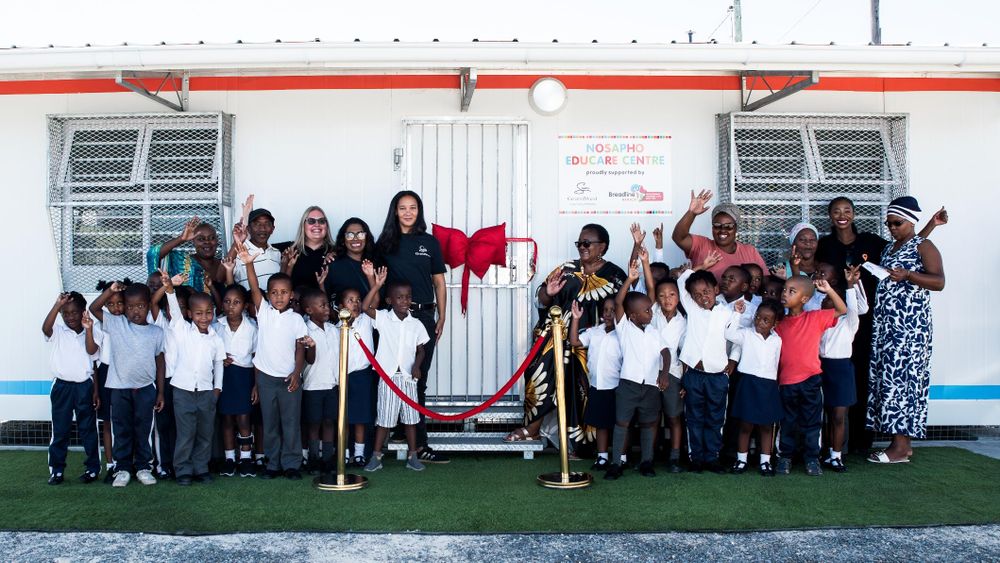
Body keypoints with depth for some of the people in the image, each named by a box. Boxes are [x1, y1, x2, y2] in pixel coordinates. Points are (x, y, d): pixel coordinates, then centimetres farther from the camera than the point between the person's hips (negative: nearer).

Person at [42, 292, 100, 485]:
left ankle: (92, 468, 14)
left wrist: (88, 330, -20)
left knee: (88, 429, 6)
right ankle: (56, 470, 14)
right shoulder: (58, 332, -1)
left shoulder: (88, 334, 7)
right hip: (62, 386, -1)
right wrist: (57, 304, -33)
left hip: (85, 386, 1)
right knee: (60, 431, 4)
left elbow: (92, 352, -9)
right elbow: (46, 328, -24)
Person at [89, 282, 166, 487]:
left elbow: (160, 363, 5)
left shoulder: (156, 332, 2)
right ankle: (123, 467, 17)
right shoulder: (116, 324, 2)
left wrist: (160, 392, 4)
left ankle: (143, 466, 20)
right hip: (120, 388, 0)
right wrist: (111, 290, -13)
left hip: (145, 388, 0)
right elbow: (94, 309, -1)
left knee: (143, 430, 8)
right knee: (122, 430, 7)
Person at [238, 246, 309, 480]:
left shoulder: (296, 319, 1)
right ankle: (273, 464, 20)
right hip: (266, 376, 1)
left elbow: (300, 348, 1)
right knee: (270, 423, 9)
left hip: (289, 378, -1)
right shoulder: (264, 312, 0)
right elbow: (254, 289, -15)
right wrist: (249, 264, -29)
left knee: (291, 422, 4)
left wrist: (297, 373, -11)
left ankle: (292, 464, 14)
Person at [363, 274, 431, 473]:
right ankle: (376, 457, 13)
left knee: (410, 418, 8)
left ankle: (412, 456, 17)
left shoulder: (416, 324, 3)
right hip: (388, 375, -2)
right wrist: (377, 285, -23)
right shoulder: (383, 318, -3)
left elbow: (420, 349, 9)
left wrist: (417, 365, -10)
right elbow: (365, 307, -18)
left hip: (408, 376, 2)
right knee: (384, 418, 3)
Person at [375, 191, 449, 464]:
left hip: (423, 316, 1)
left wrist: (441, 318, 5)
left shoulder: (430, 242, 9)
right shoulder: (385, 243, 8)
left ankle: (419, 443, 8)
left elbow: (439, 282, 10)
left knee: (418, 379, 3)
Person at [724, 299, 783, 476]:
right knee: (746, 425, 4)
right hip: (748, 383, -3)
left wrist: (773, 384, 11)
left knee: (766, 426, 9)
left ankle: (765, 461, 18)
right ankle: (741, 460, 15)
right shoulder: (746, 334, -2)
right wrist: (737, 314, -22)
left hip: (768, 386, 3)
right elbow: (729, 333, -20)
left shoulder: (777, 340, 8)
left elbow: (776, 363, 13)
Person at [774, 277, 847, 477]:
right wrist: (775, 379, 2)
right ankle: (785, 457, 24)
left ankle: (812, 458, 18)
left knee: (812, 422, 7)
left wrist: (829, 291, -11)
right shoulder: (780, 323, 3)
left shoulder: (815, 318, -3)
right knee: (788, 422, 12)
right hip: (787, 382, 2)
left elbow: (843, 311, -1)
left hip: (810, 380, -2)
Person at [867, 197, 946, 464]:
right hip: (885, 324, 8)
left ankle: (901, 446, -6)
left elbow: (939, 282, -13)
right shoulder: (888, 248, 20)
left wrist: (907, 275, -24)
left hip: (909, 324, -8)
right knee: (885, 377, 4)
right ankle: (899, 442, 10)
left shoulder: (923, 246, -2)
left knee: (900, 377, -10)